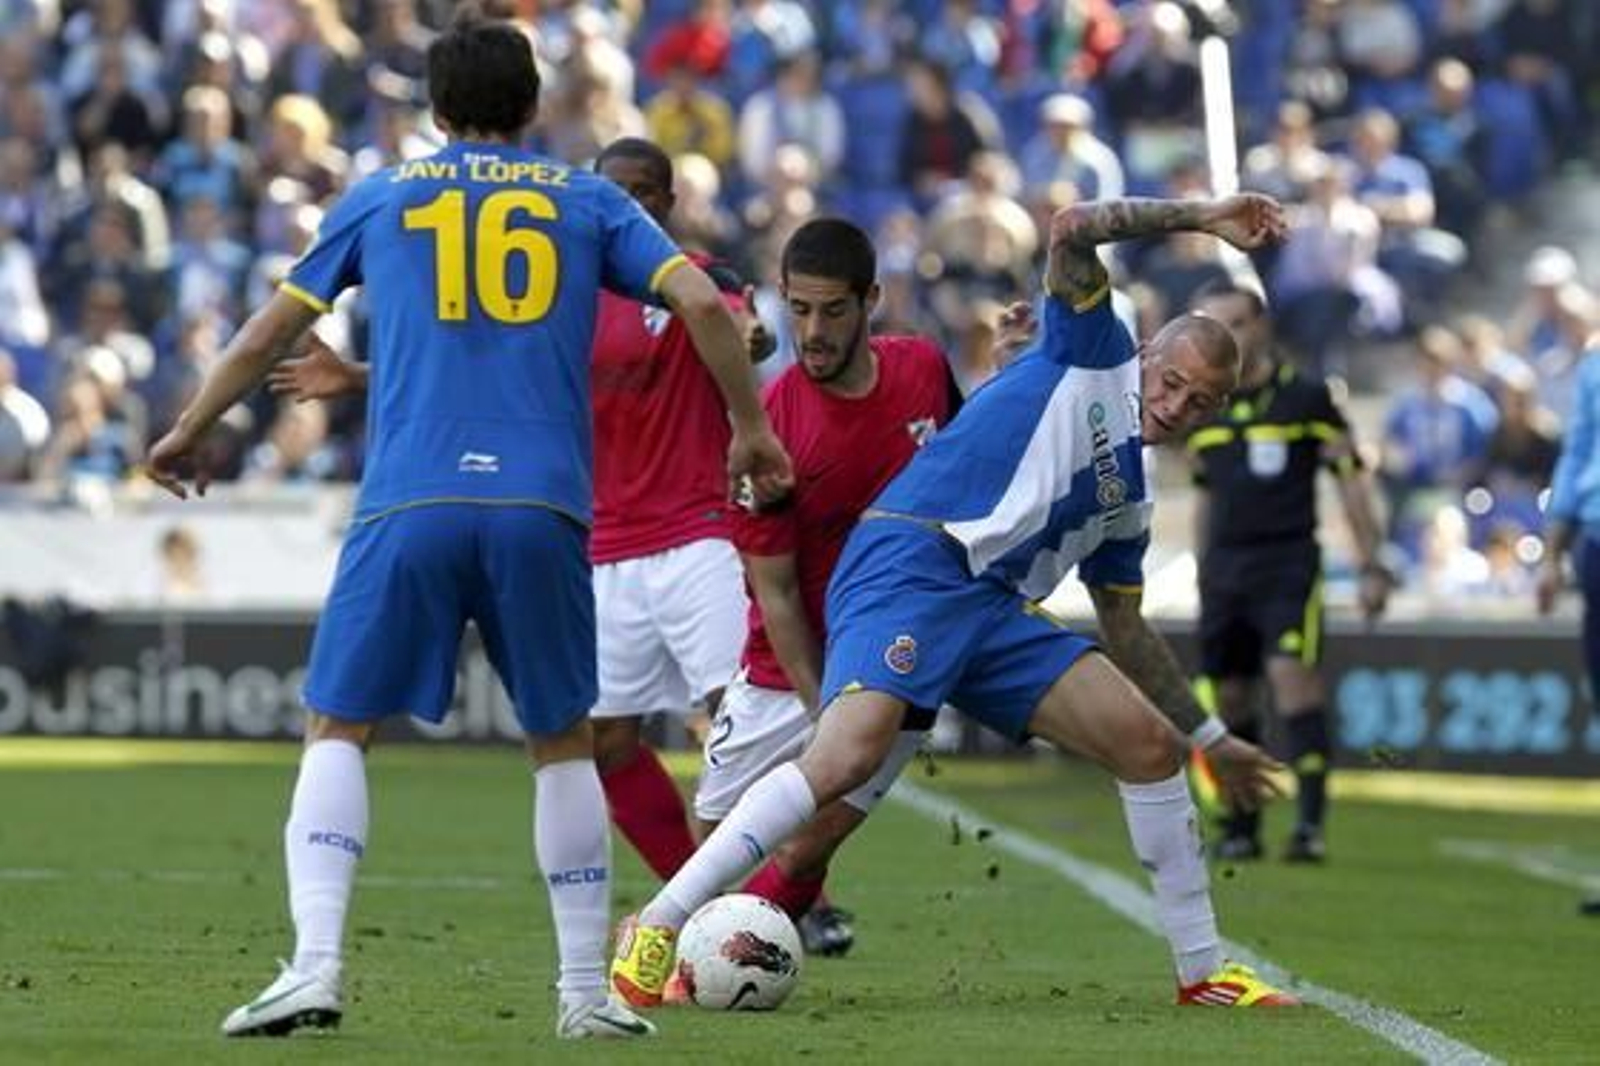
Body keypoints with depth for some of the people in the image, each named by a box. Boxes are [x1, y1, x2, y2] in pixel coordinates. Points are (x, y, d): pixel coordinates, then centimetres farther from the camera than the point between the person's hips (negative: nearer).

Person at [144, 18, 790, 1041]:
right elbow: (703, 304, 4)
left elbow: (269, 333, 21)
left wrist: (190, 433, 35)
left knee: (339, 730, 7)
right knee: (563, 742, 16)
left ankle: (315, 965, -11)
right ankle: (587, 991, 13)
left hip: (409, 505, -1)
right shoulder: (588, 200, 15)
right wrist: (752, 428, 18)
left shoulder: (379, 198, 16)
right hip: (541, 506, 1)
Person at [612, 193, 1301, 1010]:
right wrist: (1202, 217, -5)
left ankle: (1202, 970, 11)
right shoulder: (1094, 354, 8)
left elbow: (1125, 630, 35)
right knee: (848, 757, -28)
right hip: (911, 563, -8)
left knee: (1149, 744, 1)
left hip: (994, 609, 8)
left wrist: (1212, 740, 36)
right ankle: (656, 927, -24)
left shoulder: (1125, 499, 25)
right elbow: (1070, 232, -6)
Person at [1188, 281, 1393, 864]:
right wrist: (1203, 572, 22)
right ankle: (1240, 826, 18)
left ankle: (1311, 821, -23)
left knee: (1292, 673, -21)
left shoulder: (1305, 397, -3)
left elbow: (1351, 478, 0)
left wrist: (1371, 566, -3)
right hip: (1225, 570, 5)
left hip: (1289, 560, -5)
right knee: (1228, 695, 5)